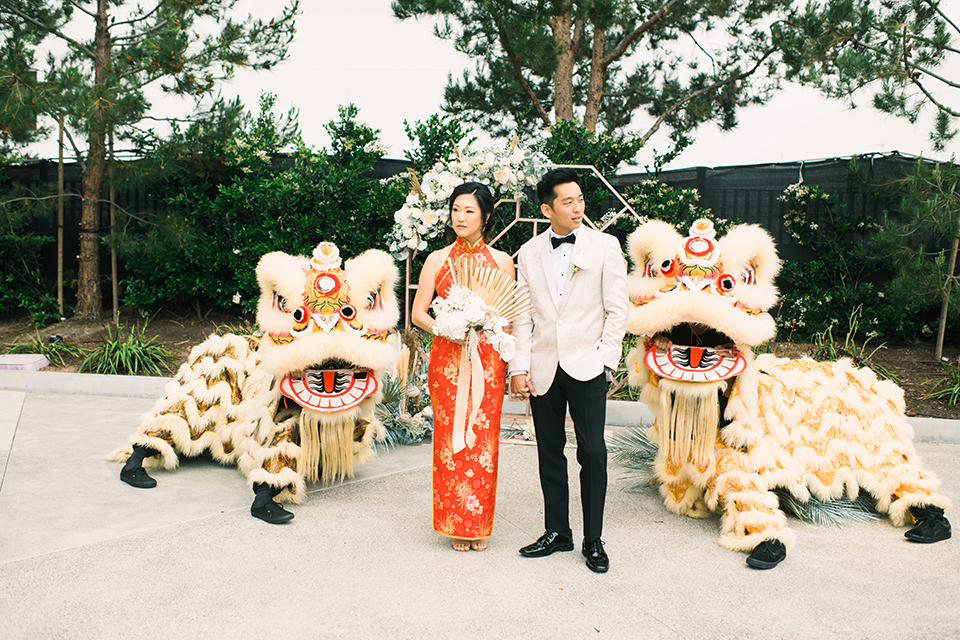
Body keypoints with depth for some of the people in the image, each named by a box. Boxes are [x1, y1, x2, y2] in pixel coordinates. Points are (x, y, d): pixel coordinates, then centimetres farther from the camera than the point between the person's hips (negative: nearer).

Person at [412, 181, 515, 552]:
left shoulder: (501, 261, 7)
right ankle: (455, 524, 16)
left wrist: (514, 365, -1)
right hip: (447, 359, 0)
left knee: (483, 441, 2)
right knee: (450, 439, 1)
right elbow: (418, 313, 5)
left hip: (487, 360, 0)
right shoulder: (438, 260, 6)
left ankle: (480, 524, 17)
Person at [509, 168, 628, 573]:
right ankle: (556, 532, 23)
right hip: (543, 369, 3)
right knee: (549, 452, 9)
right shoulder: (529, 253, 8)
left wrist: (604, 358, -6)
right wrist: (519, 367, -1)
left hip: (587, 368, -2)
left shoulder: (605, 246, 1)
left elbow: (617, 310, 1)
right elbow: (522, 314, 7)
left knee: (592, 453, -1)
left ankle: (593, 540, 12)